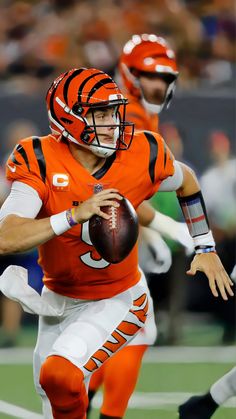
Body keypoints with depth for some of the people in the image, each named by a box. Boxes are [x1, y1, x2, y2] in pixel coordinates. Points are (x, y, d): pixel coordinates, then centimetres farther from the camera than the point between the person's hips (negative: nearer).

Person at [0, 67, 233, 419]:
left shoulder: (142, 156, -15)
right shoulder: (40, 162, -21)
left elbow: (186, 182, 9)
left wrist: (206, 248, 9)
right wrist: (76, 214, -40)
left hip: (117, 301, -2)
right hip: (57, 299, 2)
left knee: (59, 375, -27)